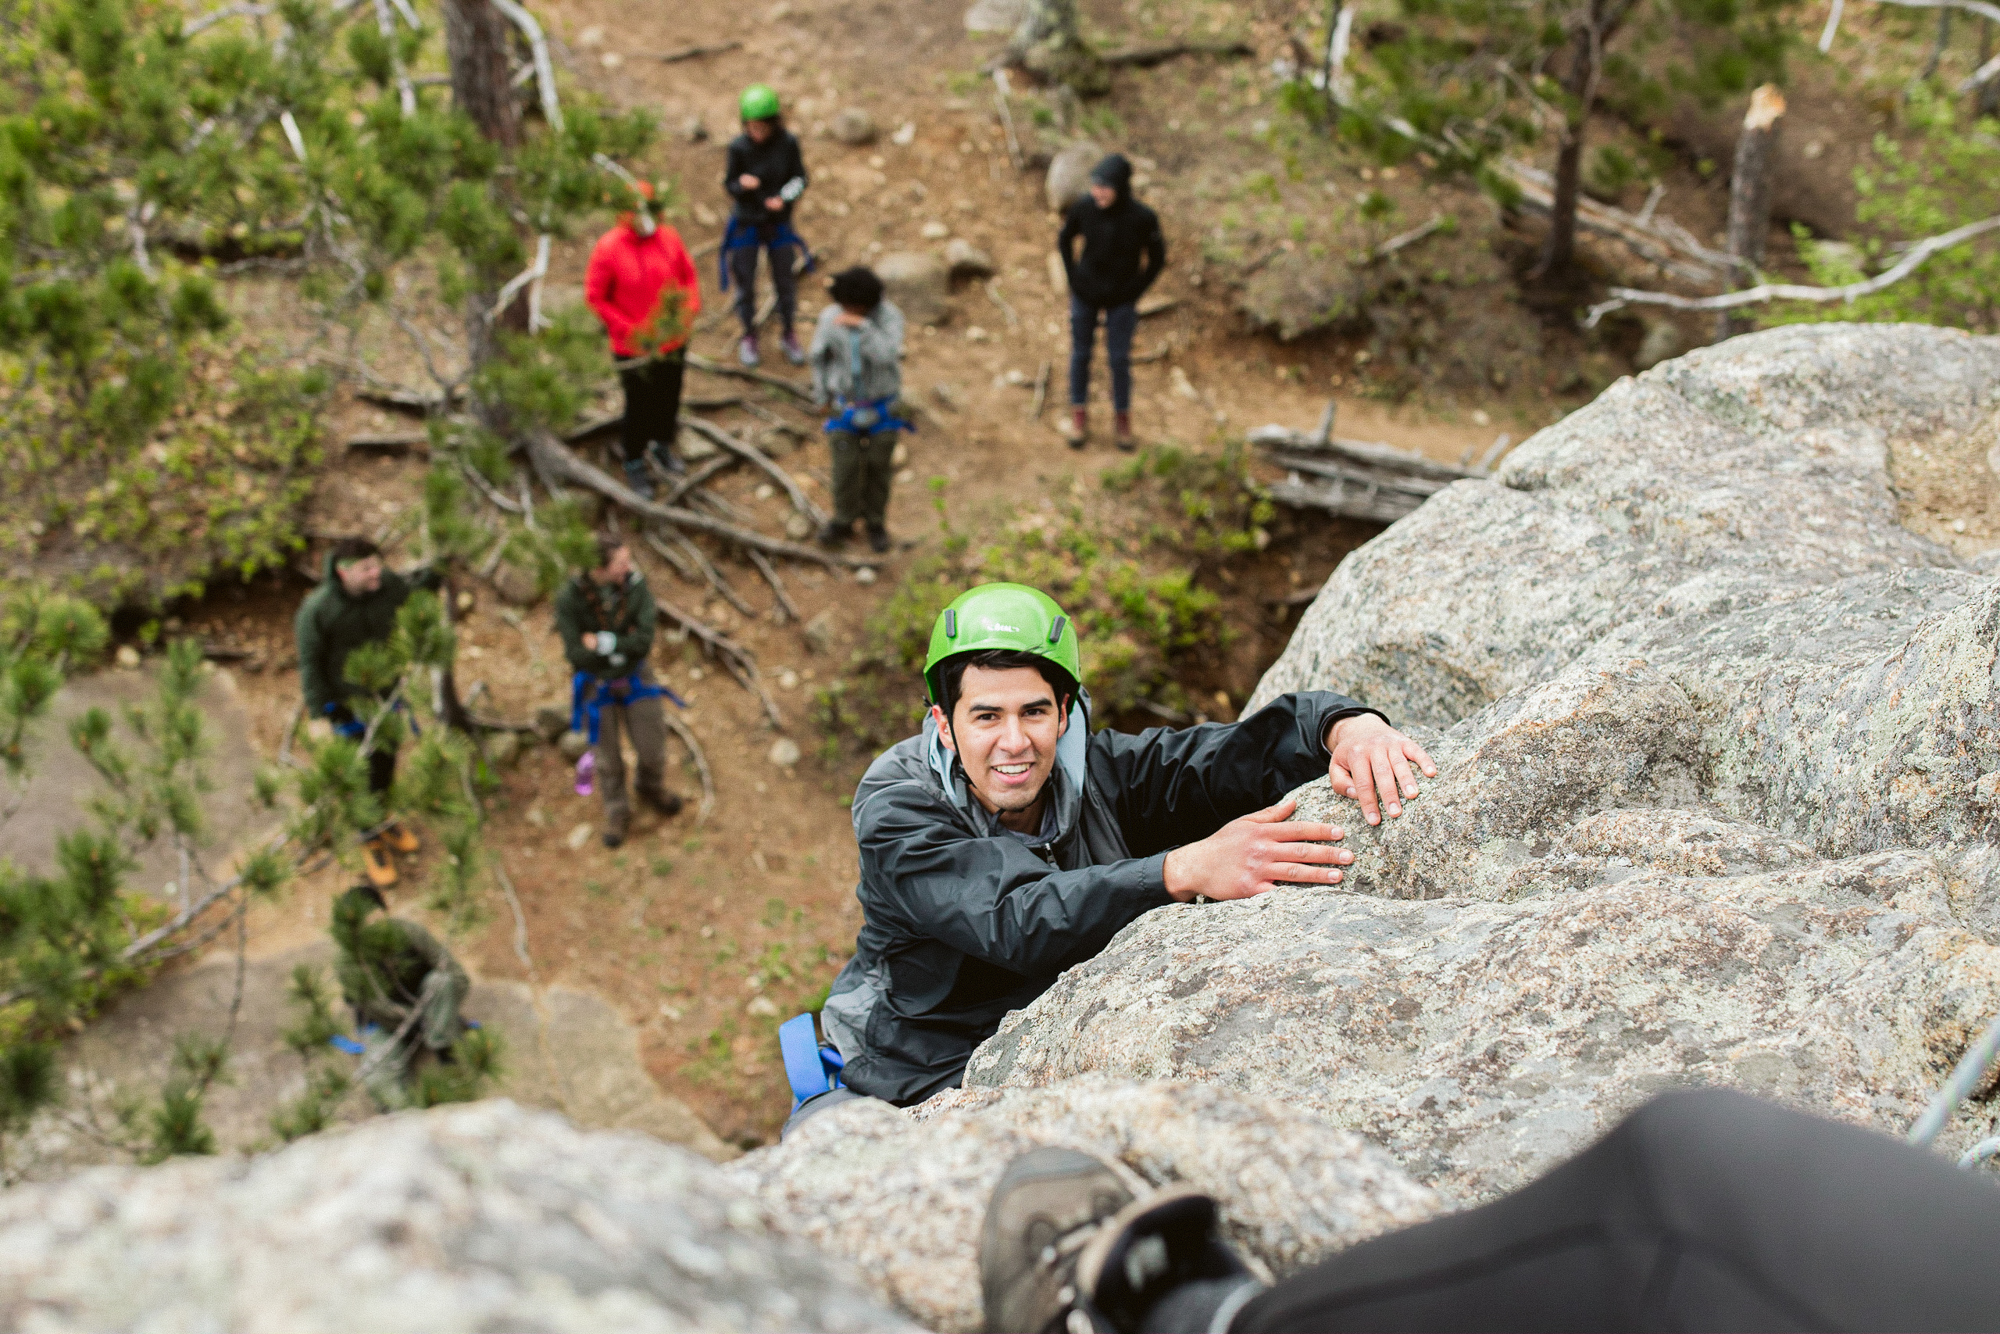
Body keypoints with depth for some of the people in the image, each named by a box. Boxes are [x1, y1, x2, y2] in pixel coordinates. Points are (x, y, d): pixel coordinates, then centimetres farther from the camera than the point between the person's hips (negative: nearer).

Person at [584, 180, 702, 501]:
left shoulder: (669, 238, -7)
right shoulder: (608, 248, -19)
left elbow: (688, 275, 7)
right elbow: (595, 296, -12)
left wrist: (689, 309, -9)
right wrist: (629, 330, -17)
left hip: (673, 342, 4)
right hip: (634, 348, -4)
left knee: (669, 399, 21)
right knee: (639, 406, 9)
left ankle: (662, 446, 48)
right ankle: (634, 464, 32)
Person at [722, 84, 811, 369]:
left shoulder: (788, 142, -15)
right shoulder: (739, 147, -19)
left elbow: (800, 178, -5)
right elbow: (729, 184, -9)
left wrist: (784, 198, -23)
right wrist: (742, 184, -31)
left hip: (779, 222, 1)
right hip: (747, 223, -1)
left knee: (785, 281, 13)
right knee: (745, 283, 9)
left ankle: (789, 336, 35)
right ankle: (749, 337, 33)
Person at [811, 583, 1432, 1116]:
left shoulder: (1099, 771, -6)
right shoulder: (895, 808, -18)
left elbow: (1247, 749, -10)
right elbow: (1018, 923, -33)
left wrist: (1347, 725, -34)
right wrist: (1187, 869, -45)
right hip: (919, 1083, -3)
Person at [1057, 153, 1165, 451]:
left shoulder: (1142, 218, -22)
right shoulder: (1084, 208, -17)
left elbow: (1157, 258, -5)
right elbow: (1064, 239, 3)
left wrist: (1134, 293, -6)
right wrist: (1073, 279, 1)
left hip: (1121, 302, -1)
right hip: (1085, 297, 2)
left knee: (1119, 359, 7)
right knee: (1080, 354, 11)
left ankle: (1122, 420, 27)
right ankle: (1079, 417, 29)